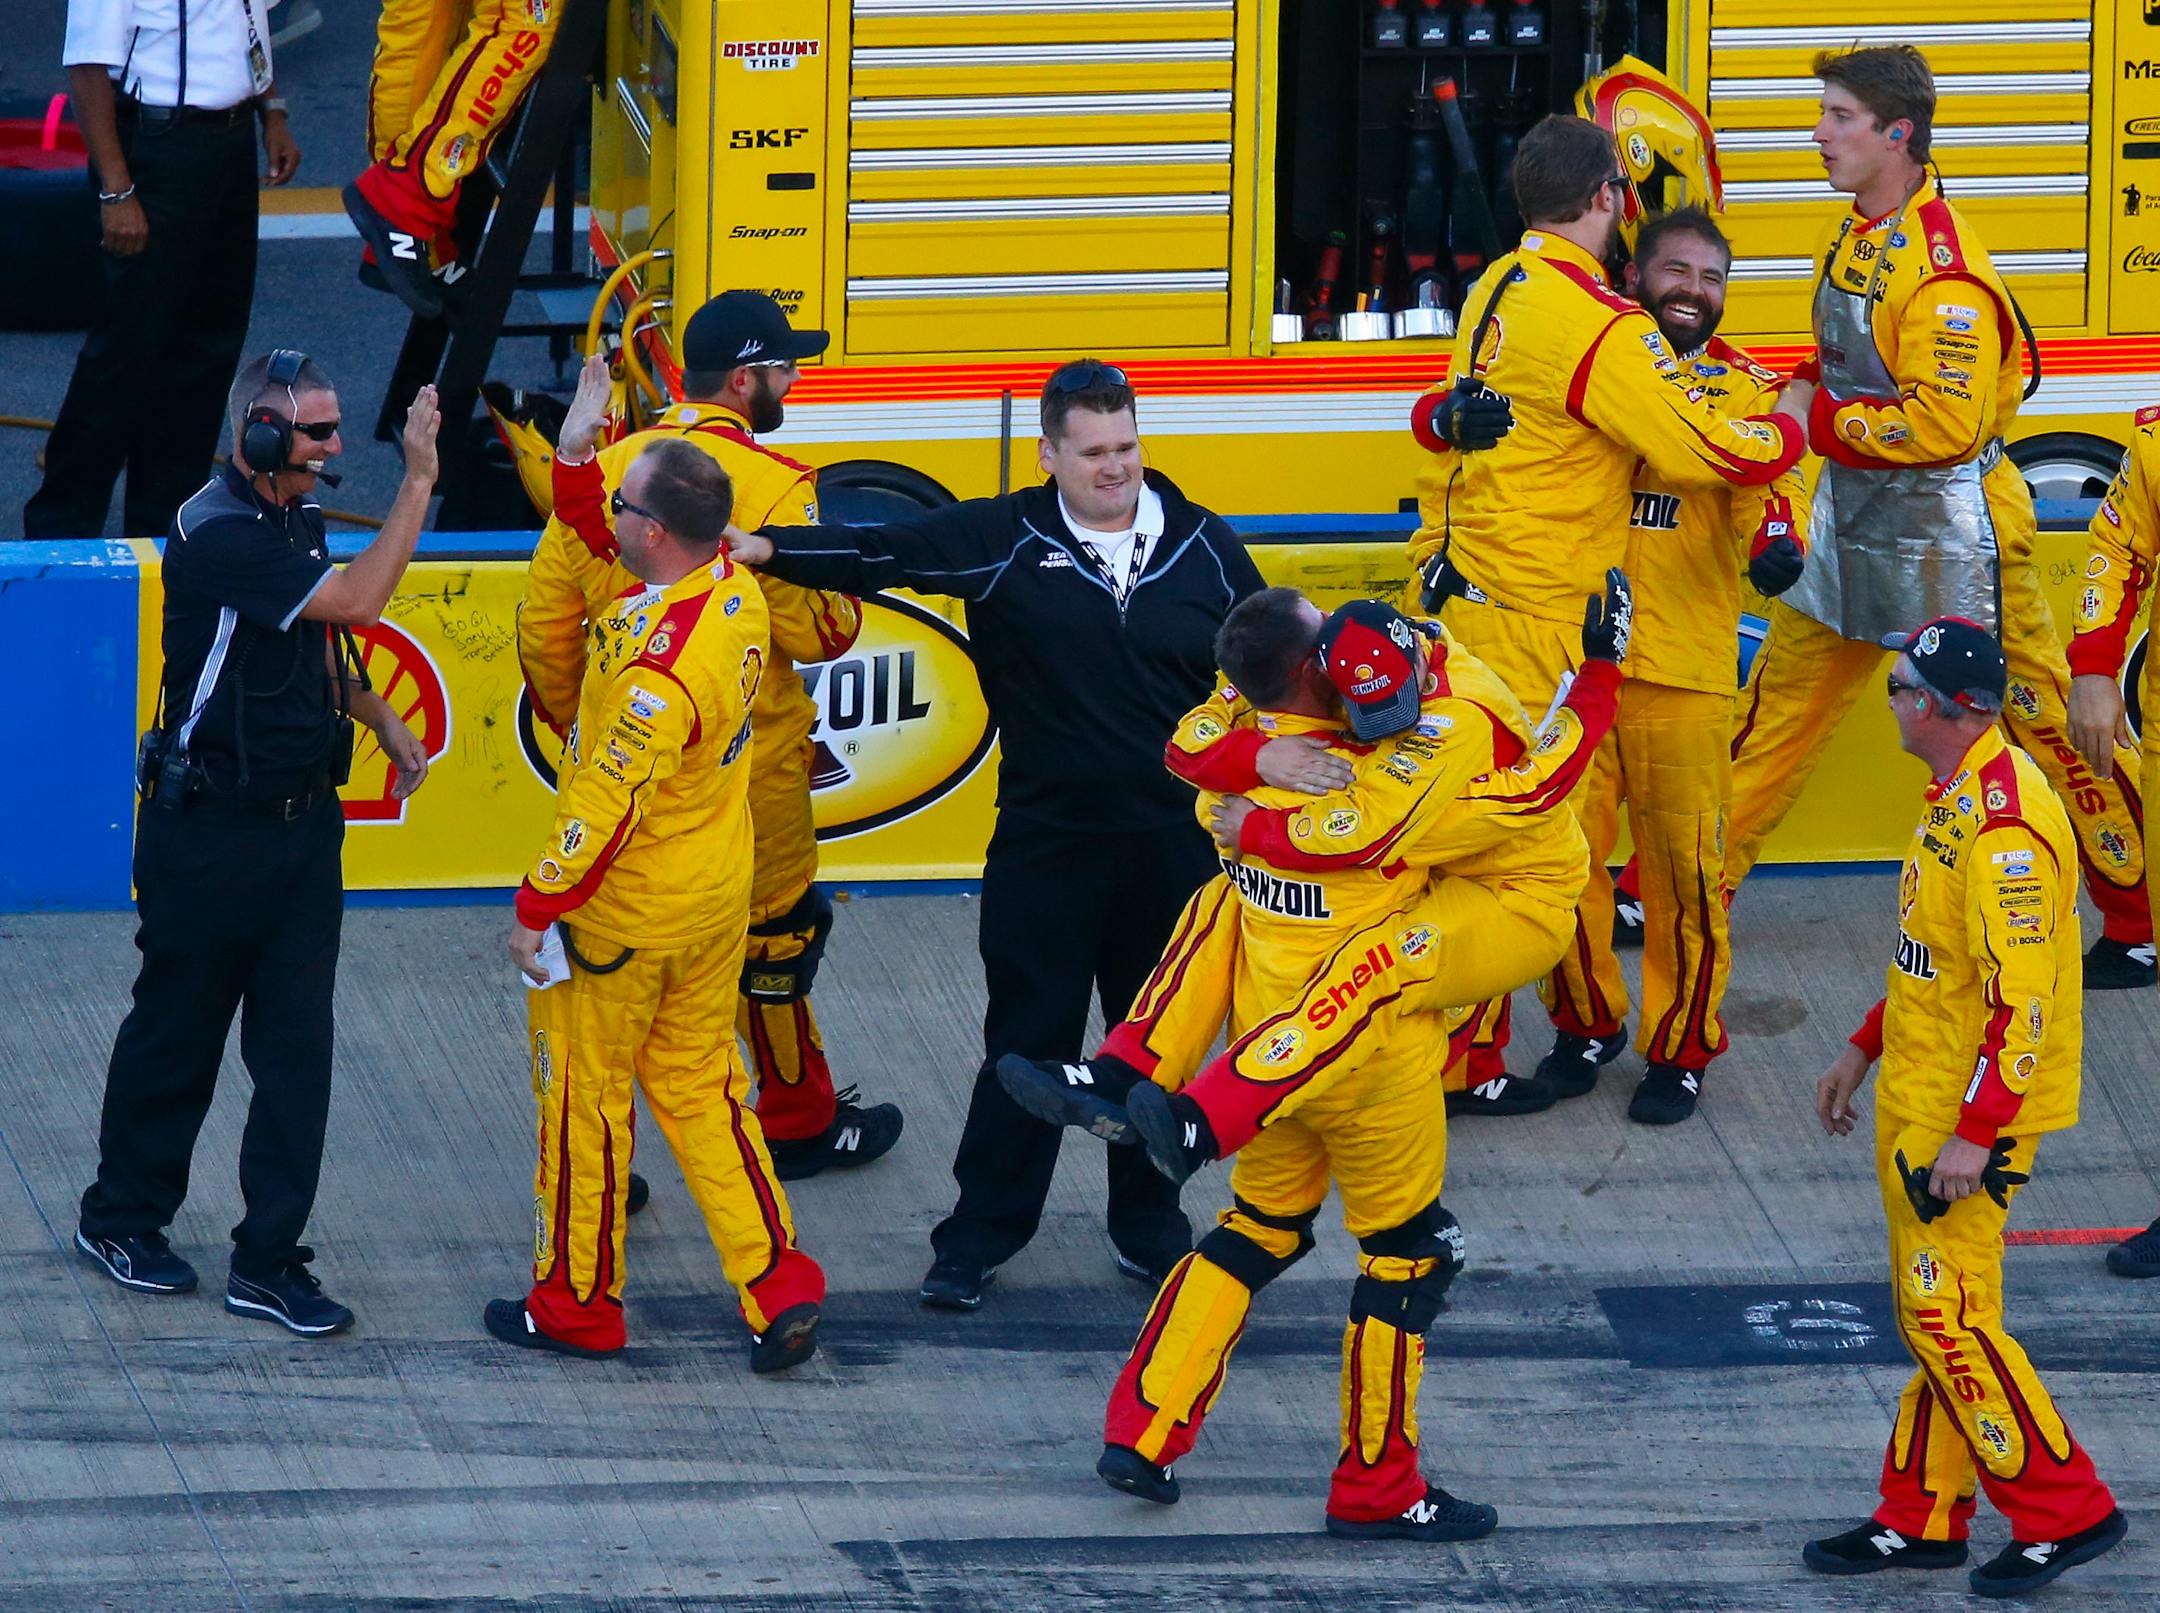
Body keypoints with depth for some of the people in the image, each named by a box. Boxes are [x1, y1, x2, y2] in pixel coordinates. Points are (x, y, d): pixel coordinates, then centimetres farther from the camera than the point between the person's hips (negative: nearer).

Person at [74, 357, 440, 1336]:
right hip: (212, 836, -7)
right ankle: (121, 1219, 26)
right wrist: (418, 484, -28)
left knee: (297, 1045, 3)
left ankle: (270, 1261, 7)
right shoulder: (217, 533, -21)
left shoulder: (297, 517, 8)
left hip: (302, 821, 7)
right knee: (176, 1033, 8)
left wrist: (382, 723, 13)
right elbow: (356, 601, -29)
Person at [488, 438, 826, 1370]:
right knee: (699, 1083, 19)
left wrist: (537, 909, -16)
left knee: (583, 1097, 10)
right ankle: (777, 1285, 14)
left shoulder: (659, 668, -32)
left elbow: (605, 808, -27)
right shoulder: (736, 594, -7)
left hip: (624, 912, -8)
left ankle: (576, 1303, 24)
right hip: (717, 899, 8)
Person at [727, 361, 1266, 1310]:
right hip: (1046, 841, -2)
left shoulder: (1204, 547, 2)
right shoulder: (1005, 542, -5)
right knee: (1027, 1041, 3)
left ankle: (1149, 1218, 27)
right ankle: (982, 1230, 13)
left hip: (1175, 844, 2)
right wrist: (769, 551, -25)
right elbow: (883, 553, -12)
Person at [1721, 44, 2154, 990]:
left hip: (1949, 538, -9)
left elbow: (1946, 422, -27)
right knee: (1777, 706, 13)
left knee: (2043, 721, 0)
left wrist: (1821, 422, -20)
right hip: (1852, 523, 9)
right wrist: (1808, 393, 3)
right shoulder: (1854, 235, 5)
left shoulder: (1941, 268, -24)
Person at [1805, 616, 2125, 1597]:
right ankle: (1923, 1518, 22)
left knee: (1948, 1315, -6)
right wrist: (1863, 1053, 26)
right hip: (1918, 1102, 10)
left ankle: (2065, 1512, 3)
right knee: (1933, 1313, 14)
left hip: (1973, 1110, -10)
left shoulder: (2005, 825, -24)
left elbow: (2022, 998, -26)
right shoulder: (1957, 797, 9)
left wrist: (1972, 1137, -26)